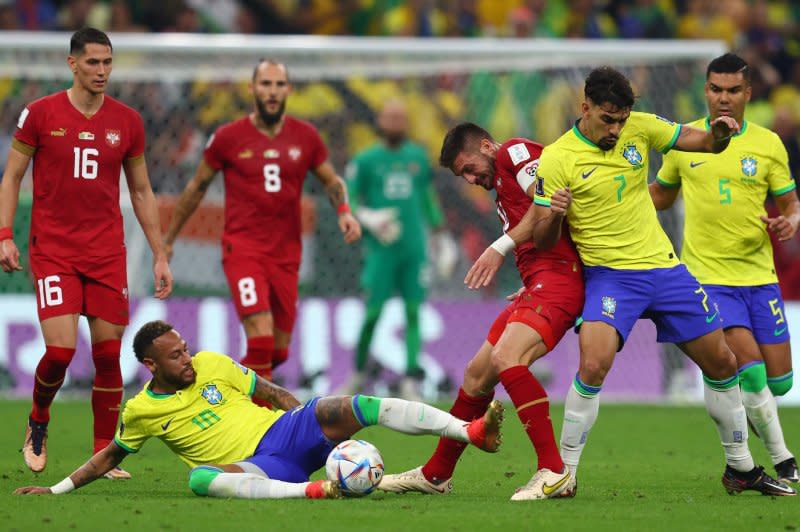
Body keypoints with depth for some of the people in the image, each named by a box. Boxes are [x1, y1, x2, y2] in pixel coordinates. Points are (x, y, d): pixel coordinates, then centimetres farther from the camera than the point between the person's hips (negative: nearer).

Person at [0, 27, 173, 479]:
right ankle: (38, 424, 16)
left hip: (107, 252, 3)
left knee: (109, 353, -1)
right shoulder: (41, 114, -1)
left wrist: (160, 255, 10)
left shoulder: (127, 121, 6)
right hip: (53, 250, -3)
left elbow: (141, 192, 13)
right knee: (60, 349, -13)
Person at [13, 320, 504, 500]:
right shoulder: (140, 411, 5)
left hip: (285, 431, 3)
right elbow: (109, 458, 20)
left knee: (348, 408, -24)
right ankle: (313, 490, -53)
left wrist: (322, 427, 8)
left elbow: (275, 394, 15)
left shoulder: (213, 365, 9)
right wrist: (57, 489, 13)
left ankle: (472, 431, -34)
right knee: (201, 478, -38)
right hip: (256, 467, -2)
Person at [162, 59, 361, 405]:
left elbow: (332, 180, 18)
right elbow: (197, 186, 10)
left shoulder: (305, 137, 4)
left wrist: (344, 212, -4)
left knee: (278, 351, 8)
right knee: (261, 340, -20)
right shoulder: (228, 138, -2)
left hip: (286, 255, 4)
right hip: (243, 249, -4)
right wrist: (168, 239, 17)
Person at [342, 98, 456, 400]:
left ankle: (411, 381, -2)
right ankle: (358, 372, 16)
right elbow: (347, 202, 0)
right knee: (373, 312, -3)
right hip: (381, 250, -3)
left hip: (413, 248, 3)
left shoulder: (417, 157, 12)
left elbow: (429, 200, 22)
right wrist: (368, 218, -18)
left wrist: (441, 239, 23)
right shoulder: (366, 161, 1)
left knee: (413, 312, -2)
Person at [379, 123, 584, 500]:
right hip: (535, 284, 10)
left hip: (558, 274, -10)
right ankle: (436, 474, 29)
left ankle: (554, 472, -27)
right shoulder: (502, 188, 28)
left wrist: (502, 246, -14)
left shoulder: (514, 151, 1)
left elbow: (546, 202, -14)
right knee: (477, 375, 15)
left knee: (506, 357, -28)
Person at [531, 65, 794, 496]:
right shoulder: (557, 158, -11)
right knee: (594, 365, -27)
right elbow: (542, 239, -8)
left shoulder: (639, 127, 0)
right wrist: (553, 215, -31)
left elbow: (705, 143, 8)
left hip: (663, 266, 5)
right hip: (609, 275, -5)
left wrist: (719, 134, -16)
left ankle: (741, 468, 27)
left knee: (721, 364, 9)